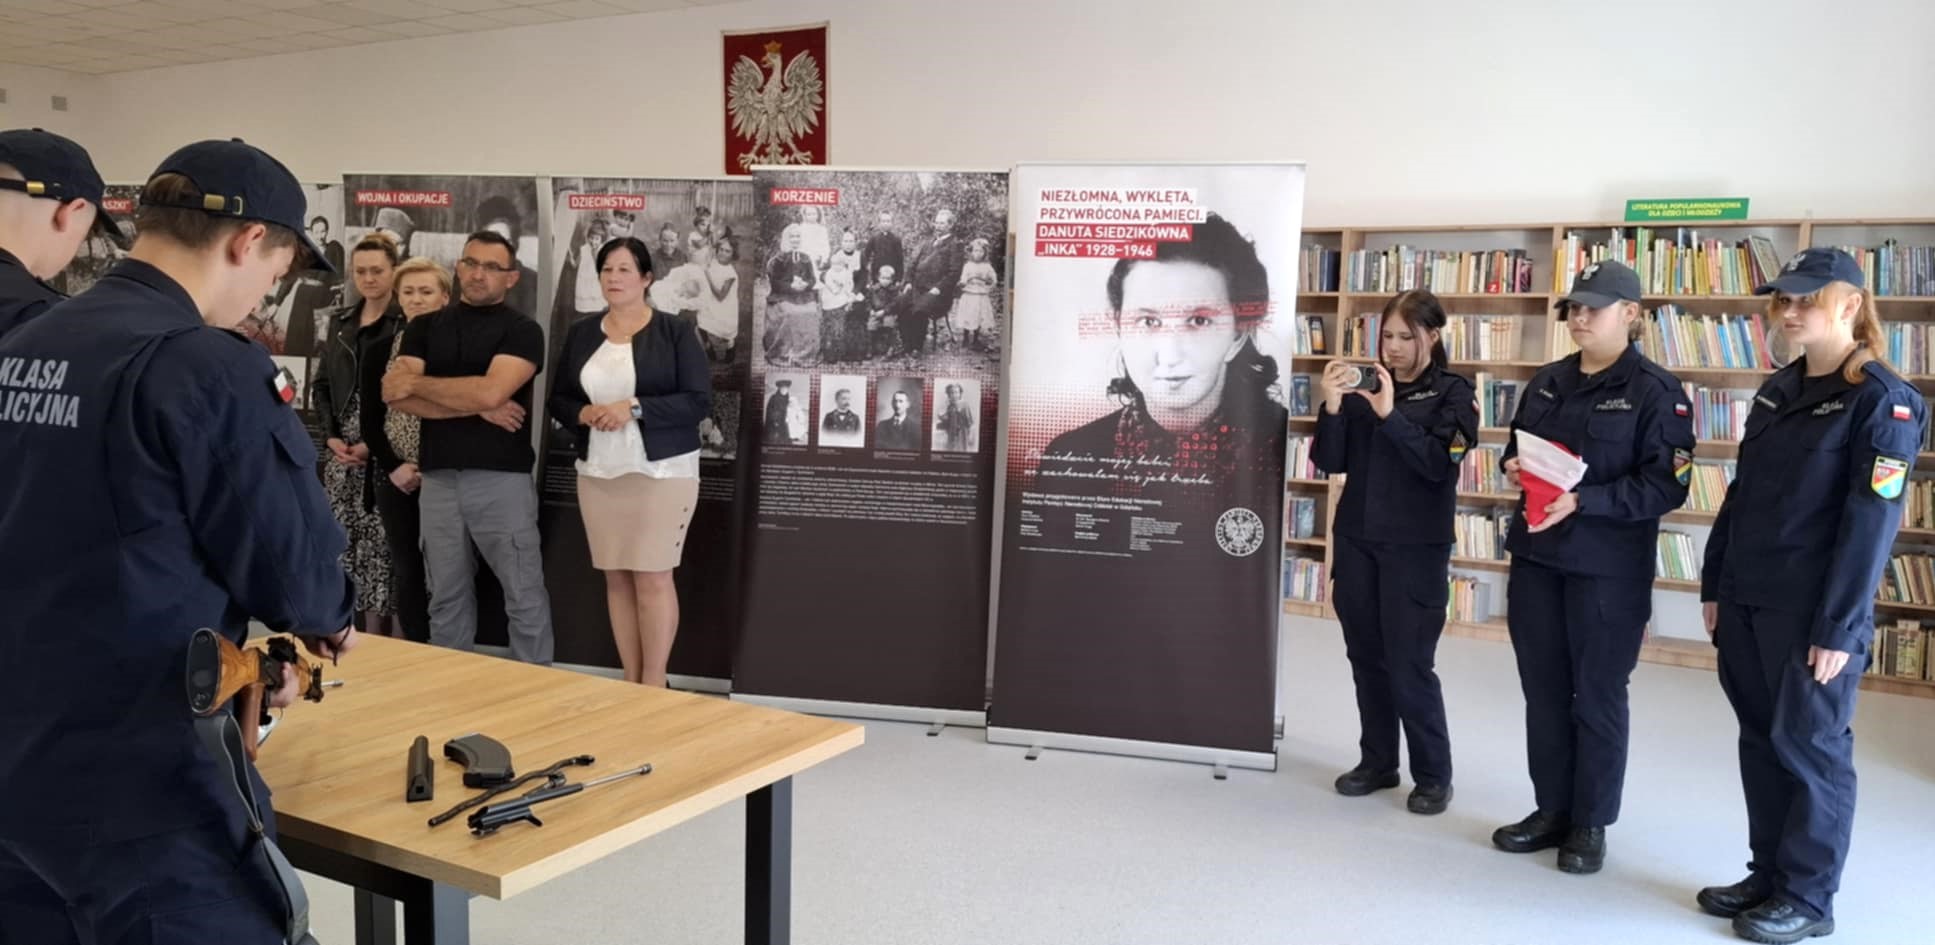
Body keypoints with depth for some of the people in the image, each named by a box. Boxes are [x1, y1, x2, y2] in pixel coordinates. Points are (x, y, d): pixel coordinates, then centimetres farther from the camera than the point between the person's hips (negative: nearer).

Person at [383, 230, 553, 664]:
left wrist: (417, 383, -3)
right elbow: (395, 396, -2)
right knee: (446, 597, 12)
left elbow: (490, 392, -15)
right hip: (438, 478, 4)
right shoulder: (424, 327, 12)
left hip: (502, 478, -4)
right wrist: (476, 406, -10)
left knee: (524, 596, 1)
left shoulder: (521, 330, 0)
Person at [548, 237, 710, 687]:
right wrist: (582, 413, -8)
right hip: (598, 473, 5)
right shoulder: (580, 333, 11)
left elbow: (698, 400, -9)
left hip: (662, 471, -4)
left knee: (652, 577, -5)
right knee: (616, 577, 6)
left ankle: (653, 686, 5)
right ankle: (630, 682, 15)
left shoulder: (676, 331, -3)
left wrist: (634, 408, -19)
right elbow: (559, 398, 15)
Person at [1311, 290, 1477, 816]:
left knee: (1410, 664, -3)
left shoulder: (1453, 393, -4)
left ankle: (1434, 774, 12)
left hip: (1416, 548, -4)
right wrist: (1332, 408, -15)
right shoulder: (1364, 384, 6)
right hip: (1356, 539, 4)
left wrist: (1390, 414, -26)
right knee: (1366, 657, 10)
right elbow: (1330, 463, 1)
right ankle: (1377, 761, 24)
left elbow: (1439, 464, -17)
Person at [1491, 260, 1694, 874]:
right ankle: (1551, 810, 26)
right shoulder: (1548, 381, 11)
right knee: (1543, 690, 12)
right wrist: (1514, 468, -1)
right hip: (1536, 555, 6)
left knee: (1597, 695, 6)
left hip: (1608, 566, -6)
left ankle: (1591, 824, 19)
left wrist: (1582, 501, -24)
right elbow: (1517, 448, 22)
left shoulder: (1654, 391, -8)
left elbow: (1665, 486, -14)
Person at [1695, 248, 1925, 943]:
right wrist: (1715, 585, 12)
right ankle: (1769, 875, 27)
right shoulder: (1777, 390, 11)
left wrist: (1838, 628, -17)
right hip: (1747, 603, 7)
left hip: (1812, 613, -7)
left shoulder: (1883, 401, -10)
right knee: (1761, 742, 13)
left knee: (1809, 749, 2)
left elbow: (1872, 522, -15)